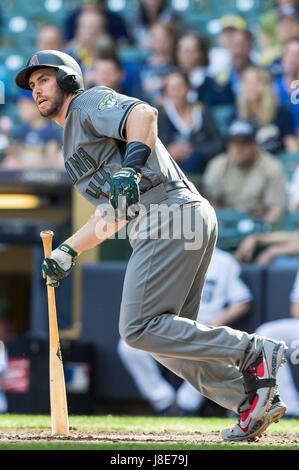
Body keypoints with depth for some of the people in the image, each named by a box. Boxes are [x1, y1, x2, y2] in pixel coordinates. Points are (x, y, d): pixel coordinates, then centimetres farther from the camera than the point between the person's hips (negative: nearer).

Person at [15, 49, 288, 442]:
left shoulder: (89, 103, 4)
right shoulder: (75, 143, 32)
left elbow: (144, 114, -17)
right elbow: (111, 214, 33)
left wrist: (131, 167, -30)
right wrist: (67, 251, 26)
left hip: (171, 216, -10)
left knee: (139, 329, -13)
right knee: (168, 336, 11)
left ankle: (255, 353, -15)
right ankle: (253, 402, 5)